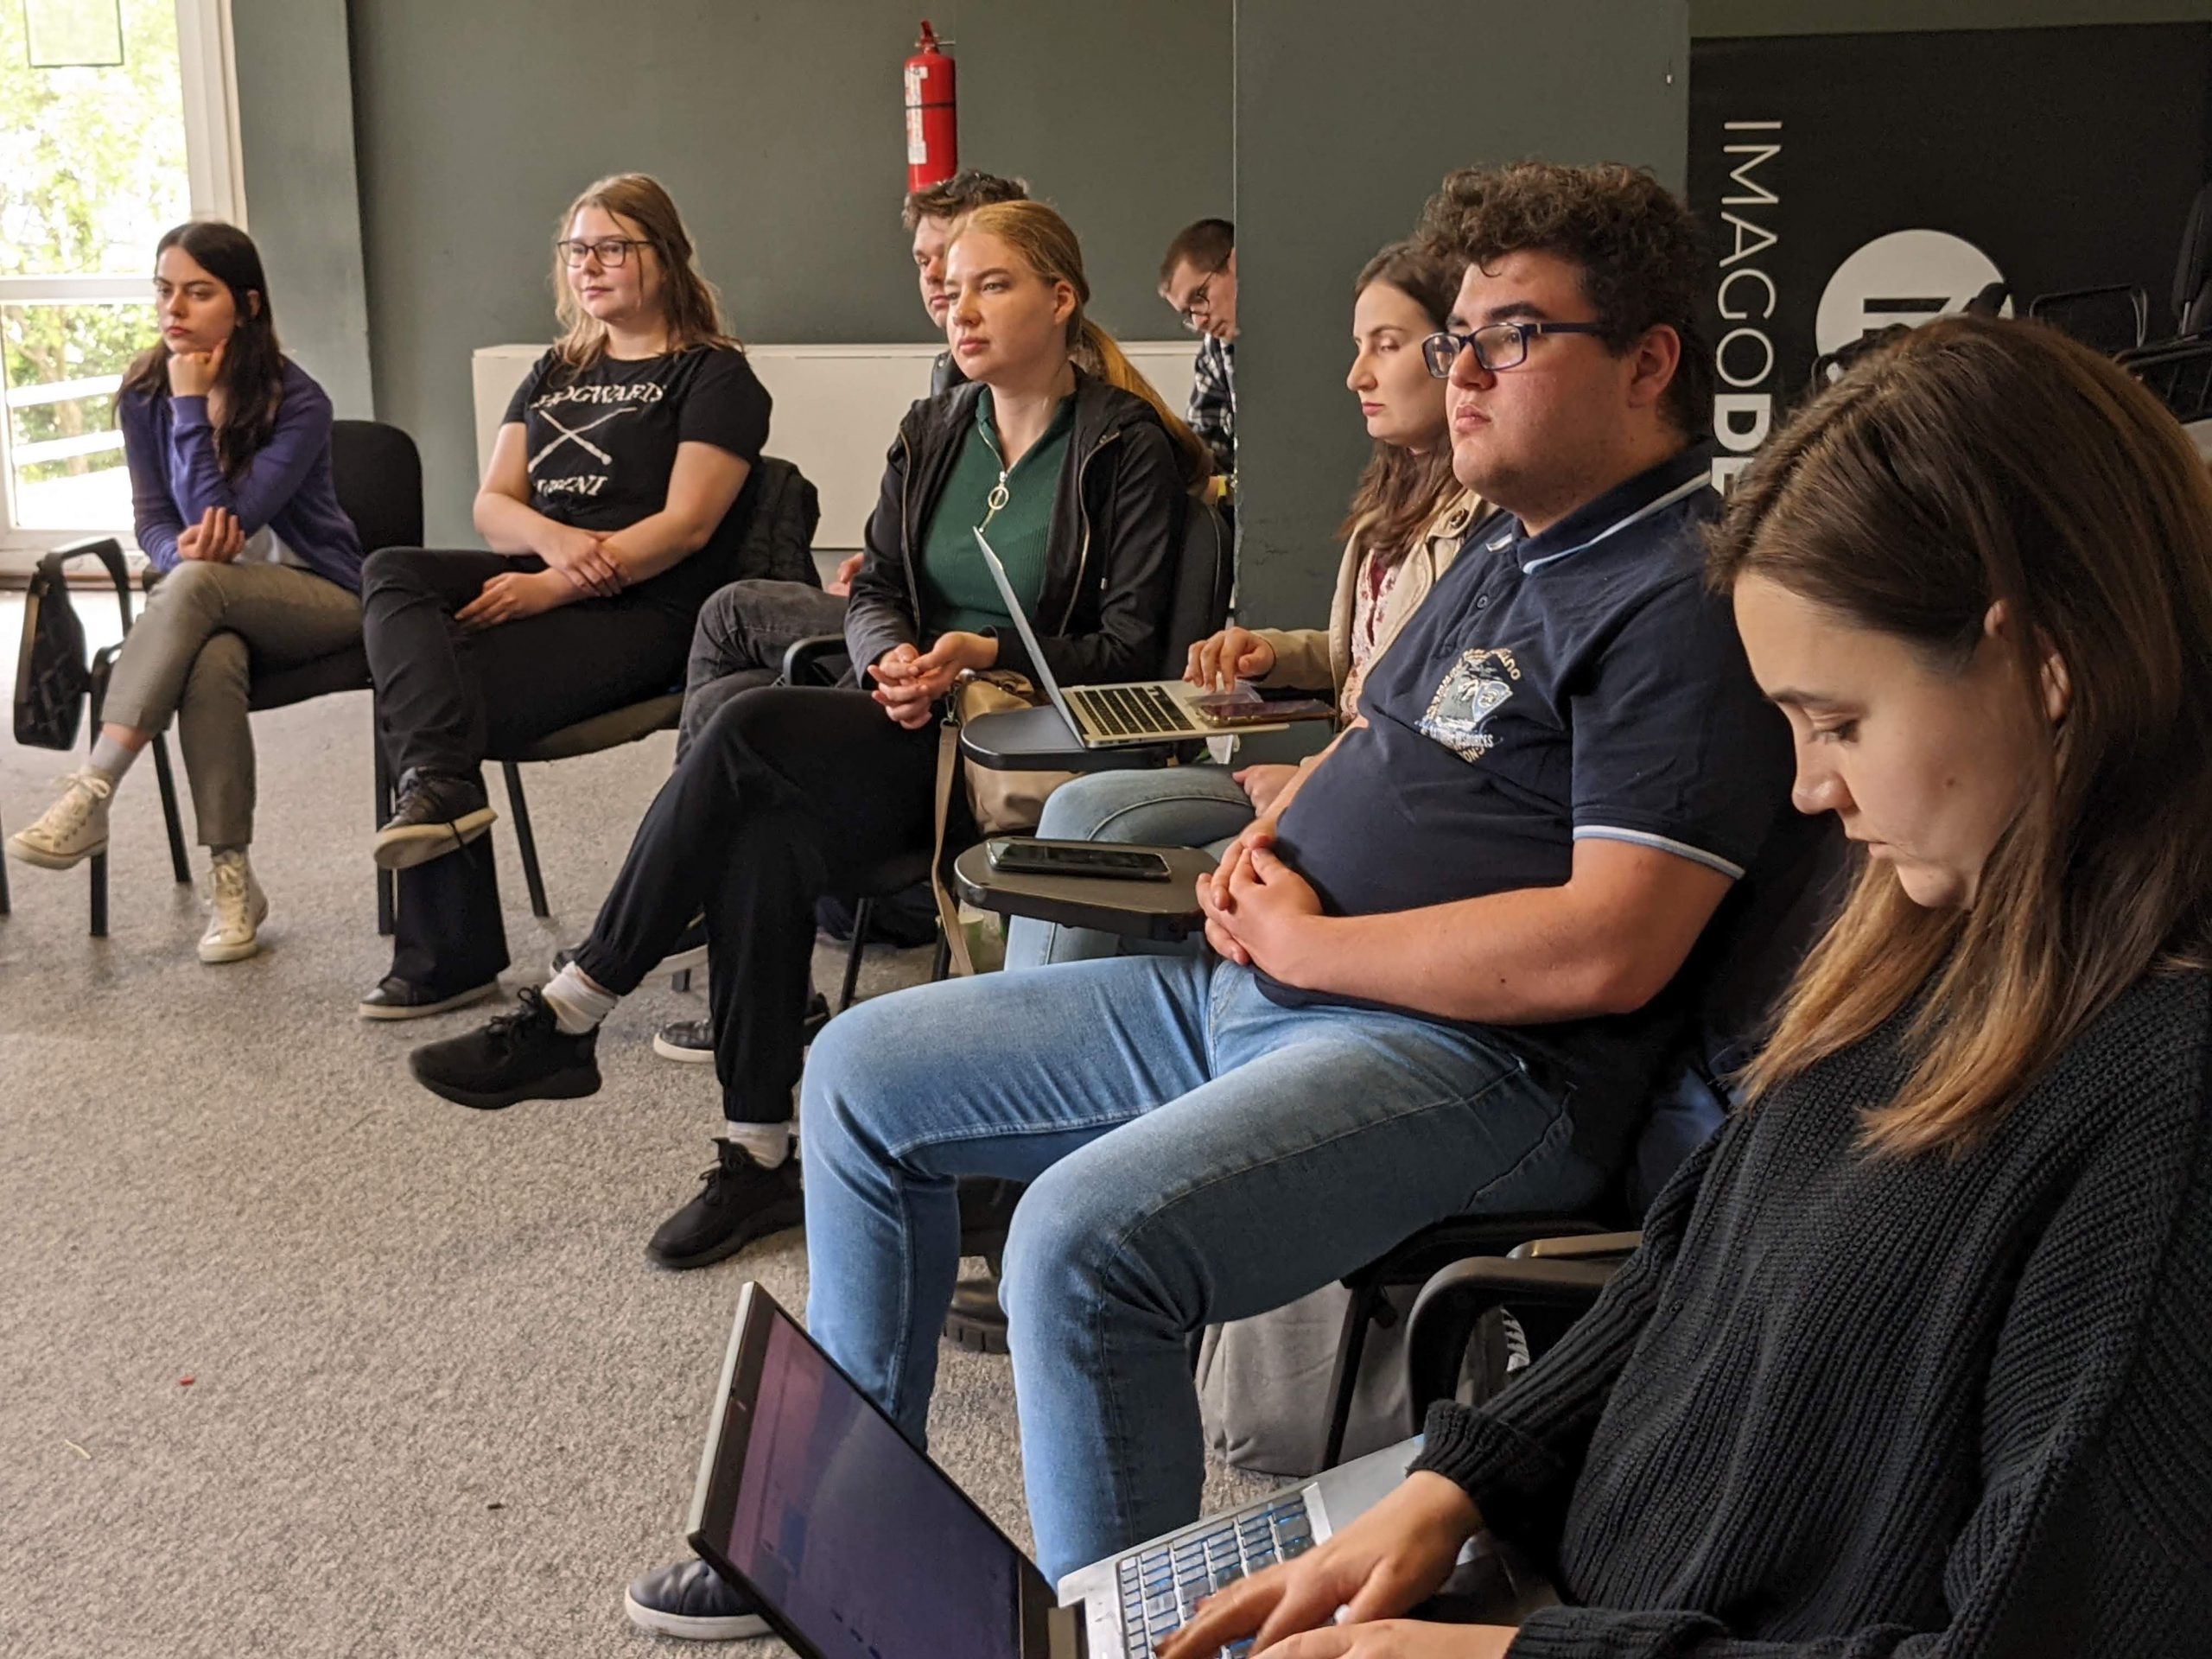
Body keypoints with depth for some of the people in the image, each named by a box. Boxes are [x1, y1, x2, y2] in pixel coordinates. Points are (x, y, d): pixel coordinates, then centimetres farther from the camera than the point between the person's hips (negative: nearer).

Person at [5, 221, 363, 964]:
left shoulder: (297, 402, -15)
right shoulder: (144, 393, 0)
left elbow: (224, 520, -21)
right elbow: (152, 521, 3)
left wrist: (192, 409, -21)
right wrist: (184, 549, -21)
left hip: (318, 596, -3)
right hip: (213, 604, 3)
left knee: (197, 585, -37)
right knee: (212, 660, -36)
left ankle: (91, 797, -36)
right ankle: (231, 881, -29)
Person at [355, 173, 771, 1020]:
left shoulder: (714, 375, 3)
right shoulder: (556, 374, 24)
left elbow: (686, 524, -10)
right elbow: (493, 503, 14)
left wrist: (551, 586, -18)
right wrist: (555, 540, -11)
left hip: (643, 610, -7)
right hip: (537, 579, 7)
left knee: (429, 688, -24)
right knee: (392, 573, -23)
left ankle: (450, 958, -22)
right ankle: (439, 785, -39)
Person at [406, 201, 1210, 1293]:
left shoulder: (1130, 448, -2)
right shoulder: (933, 434, 17)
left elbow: (1130, 649, -6)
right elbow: (873, 591, 14)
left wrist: (989, 655, -20)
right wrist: (894, 657, -9)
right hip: (912, 731, 6)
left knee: (751, 728, -28)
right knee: (762, 842, -28)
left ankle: (568, 1017, -18)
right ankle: (758, 1159, -20)